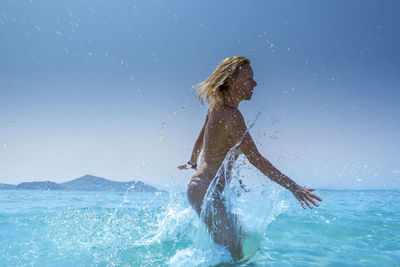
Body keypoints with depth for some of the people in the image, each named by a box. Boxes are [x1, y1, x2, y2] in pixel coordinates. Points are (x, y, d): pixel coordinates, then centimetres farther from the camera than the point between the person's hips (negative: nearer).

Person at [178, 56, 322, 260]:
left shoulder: (216, 108, 8)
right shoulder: (231, 115, -20)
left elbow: (200, 140, 21)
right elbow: (255, 158, -23)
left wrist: (192, 163, 39)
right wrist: (293, 187, -20)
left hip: (201, 187, 10)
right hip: (206, 190, -10)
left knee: (239, 239, 19)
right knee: (233, 253, -7)